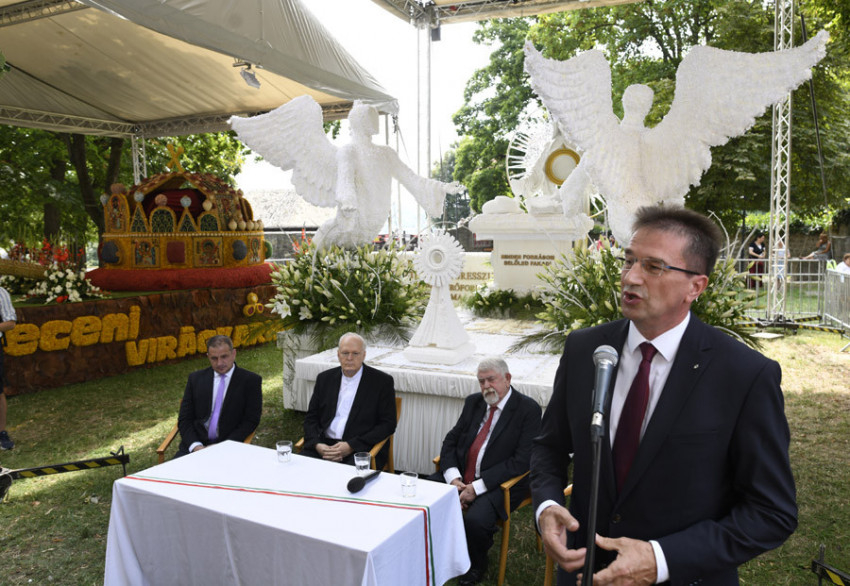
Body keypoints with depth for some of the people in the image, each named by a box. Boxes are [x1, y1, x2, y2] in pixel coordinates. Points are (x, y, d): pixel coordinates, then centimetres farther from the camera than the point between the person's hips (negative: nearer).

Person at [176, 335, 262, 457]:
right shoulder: (196, 378, 12)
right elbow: (184, 419, 9)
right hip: (195, 445, 2)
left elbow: (251, 421, -1)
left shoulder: (251, 380, 3)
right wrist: (196, 445, -9)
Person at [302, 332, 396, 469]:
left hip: (362, 448, -4)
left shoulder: (382, 381, 0)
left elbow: (388, 424, -4)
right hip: (324, 445, 4)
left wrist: (351, 446, -13)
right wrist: (317, 444, -7)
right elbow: (311, 417, 14)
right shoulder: (325, 378, 13)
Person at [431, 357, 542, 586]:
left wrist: (477, 487, -19)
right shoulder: (473, 402, 10)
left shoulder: (528, 409, -8)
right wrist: (453, 478, -10)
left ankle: (476, 565, 2)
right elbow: (450, 440, 9)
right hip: (460, 476, 5)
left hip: (500, 483, -5)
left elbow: (521, 461, -15)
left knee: (476, 520, -32)